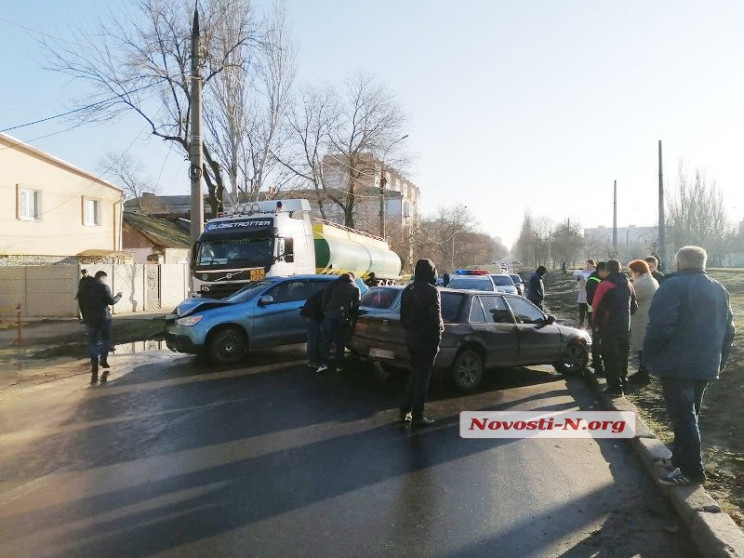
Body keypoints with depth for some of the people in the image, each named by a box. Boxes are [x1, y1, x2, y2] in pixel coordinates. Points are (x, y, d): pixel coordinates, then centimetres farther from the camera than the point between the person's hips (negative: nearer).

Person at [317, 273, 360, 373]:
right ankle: (339, 365, 10)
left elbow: (325, 296, 4)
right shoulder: (355, 288, 14)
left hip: (330, 313, -1)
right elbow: (356, 305, 7)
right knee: (340, 341, 8)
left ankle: (324, 363, -7)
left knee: (326, 339, 1)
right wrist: (352, 319, 9)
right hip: (343, 316, 1)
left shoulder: (334, 283, 13)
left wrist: (324, 310, 8)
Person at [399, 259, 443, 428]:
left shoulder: (407, 290, 10)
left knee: (415, 374, 19)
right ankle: (417, 416, 7)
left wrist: (409, 331, 17)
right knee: (423, 377, 1)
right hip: (427, 338, -7)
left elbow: (403, 316, 12)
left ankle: (405, 410, 22)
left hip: (411, 337, 7)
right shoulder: (431, 290, -14)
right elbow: (435, 318, -17)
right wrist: (437, 338, -10)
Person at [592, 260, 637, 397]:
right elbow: (634, 307, 16)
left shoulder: (605, 285, -14)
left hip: (609, 329, -7)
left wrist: (597, 323, -1)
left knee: (610, 358, -1)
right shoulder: (628, 285, 7)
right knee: (623, 356, 17)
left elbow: (597, 306, -15)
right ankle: (623, 382, 28)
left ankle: (615, 387, 0)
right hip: (625, 328, 7)